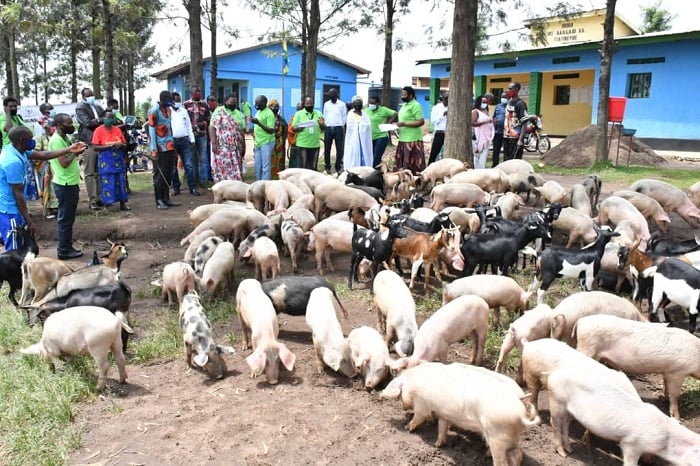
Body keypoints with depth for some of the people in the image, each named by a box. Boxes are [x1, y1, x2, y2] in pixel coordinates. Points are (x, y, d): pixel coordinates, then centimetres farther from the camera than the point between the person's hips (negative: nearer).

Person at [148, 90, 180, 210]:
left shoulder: (168, 110, 13)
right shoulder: (154, 112, -11)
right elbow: (152, 131, -14)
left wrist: (172, 144, 15)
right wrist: (154, 149, -17)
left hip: (169, 147, 7)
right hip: (160, 148, -7)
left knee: (168, 174, 10)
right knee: (159, 175, -3)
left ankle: (166, 198, 17)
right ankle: (159, 201, 1)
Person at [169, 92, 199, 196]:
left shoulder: (184, 111, 13)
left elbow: (189, 126, 16)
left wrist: (192, 139, 10)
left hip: (184, 140, 2)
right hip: (172, 141, -2)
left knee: (189, 165, -2)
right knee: (173, 167, 5)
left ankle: (192, 187, -1)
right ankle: (176, 187, 14)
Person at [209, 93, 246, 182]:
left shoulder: (238, 114, 14)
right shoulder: (219, 111, -3)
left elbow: (241, 131, 16)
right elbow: (212, 128, -8)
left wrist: (243, 146, 12)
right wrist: (214, 143, -17)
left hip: (236, 148, 5)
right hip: (222, 147, -5)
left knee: (236, 170, 6)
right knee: (222, 169, -4)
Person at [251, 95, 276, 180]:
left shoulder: (269, 114, -13)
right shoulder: (258, 112, 13)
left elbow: (271, 131, -19)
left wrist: (258, 123, -26)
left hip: (266, 143, -8)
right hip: (258, 143, 8)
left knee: (265, 167, -5)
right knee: (257, 166, 12)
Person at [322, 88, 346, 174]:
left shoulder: (342, 104, 5)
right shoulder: (326, 104, 12)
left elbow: (344, 117, 7)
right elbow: (325, 116, 16)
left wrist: (342, 126, 0)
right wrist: (325, 124, 6)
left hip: (338, 128, -2)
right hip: (328, 128, 2)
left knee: (339, 149, -3)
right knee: (327, 148, 3)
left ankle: (338, 167, 3)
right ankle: (327, 167, 11)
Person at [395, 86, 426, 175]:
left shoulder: (415, 105, -11)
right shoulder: (404, 105, 17)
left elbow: (421, 122, -18)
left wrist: (404, 124, -21)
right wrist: (398, 126, 8)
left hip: (412, 139, -9)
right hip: (403, 138, 9)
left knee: (413, 164, -7)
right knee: (401, 163, 11)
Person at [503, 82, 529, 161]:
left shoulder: (520, 104, -11)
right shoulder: (509, 102, 13)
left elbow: (524, 124, -15)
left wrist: (521, 139, -21)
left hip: (515, 138, -8)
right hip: (506, 137, 8)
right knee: (506, 160, 12)